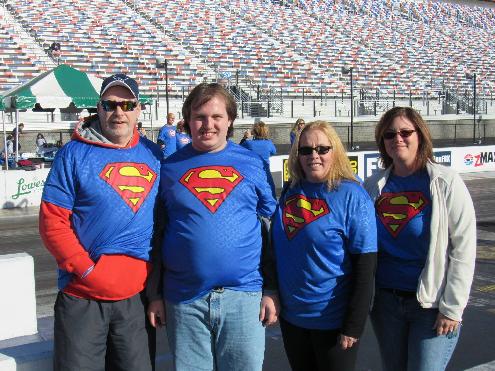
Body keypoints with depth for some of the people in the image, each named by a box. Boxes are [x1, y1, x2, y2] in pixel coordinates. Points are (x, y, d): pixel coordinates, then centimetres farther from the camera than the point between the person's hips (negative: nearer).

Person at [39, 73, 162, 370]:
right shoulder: (74, 154, -3)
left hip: (139, 295, 3)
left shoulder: (154, 155, 7)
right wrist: (87, 269, -14)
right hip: (82, 297, -3)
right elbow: (52, 222, -7)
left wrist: (156, 275, 5)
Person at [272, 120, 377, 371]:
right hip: (290, 316, 5)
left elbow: (365, 266, -15)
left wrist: (354, 326, -17)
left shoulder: (351, 196, -13)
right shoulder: (290, 192, 2)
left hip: (333, 321, -5)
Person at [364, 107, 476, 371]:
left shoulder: (445, 182, -8)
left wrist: (452, 307, -13)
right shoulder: (373, 186, 3)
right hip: (385, 300, 4)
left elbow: (464, 248, -10)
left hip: (432, 305, -4)